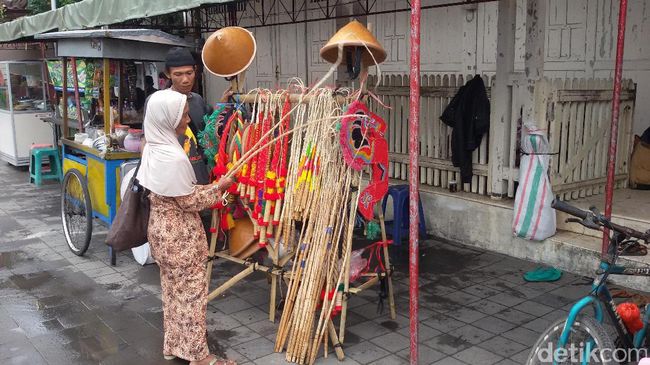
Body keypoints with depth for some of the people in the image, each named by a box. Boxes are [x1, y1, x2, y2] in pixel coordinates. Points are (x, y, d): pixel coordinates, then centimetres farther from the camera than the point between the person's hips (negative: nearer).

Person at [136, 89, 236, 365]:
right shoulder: (173, 158, -27)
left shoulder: (153, 149, 2)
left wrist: (202, 189, 10)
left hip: (162, 229, 9)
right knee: (191, 292, 4)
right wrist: (217, 188, -7)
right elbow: (189, 201, -19)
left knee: (172, 289, 20)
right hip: (180, 235, -9)